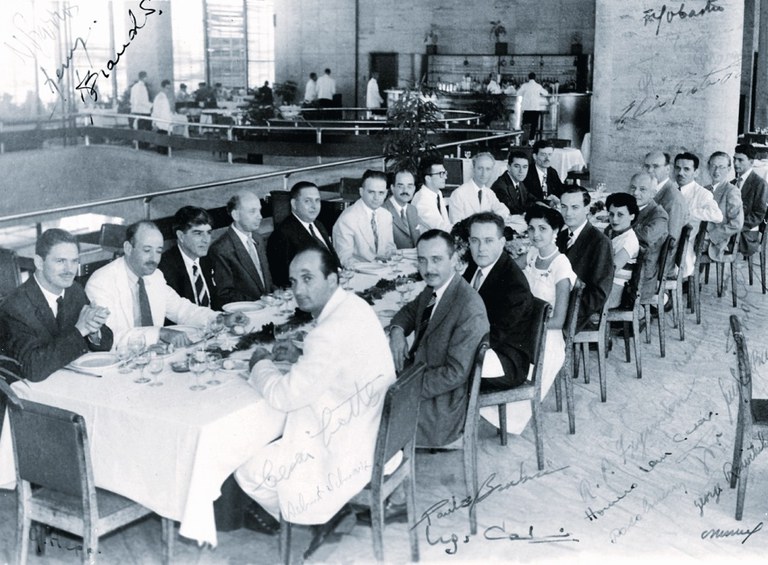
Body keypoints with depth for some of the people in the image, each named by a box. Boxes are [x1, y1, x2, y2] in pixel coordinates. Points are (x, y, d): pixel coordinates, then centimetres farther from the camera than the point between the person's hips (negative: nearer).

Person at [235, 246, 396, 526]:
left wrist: (261, 364, -5)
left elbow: (283, 396, -24)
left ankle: (290, 516, 25)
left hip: (352, 454, -10)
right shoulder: (353, 306, 1)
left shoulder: (333, 331, -29)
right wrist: (301, 358, 5)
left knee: (247, 470, 0)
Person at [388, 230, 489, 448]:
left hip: (441, 403, -8)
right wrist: (397, 331, -4)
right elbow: (409, 311, 20)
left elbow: (456, 373, -25)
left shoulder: (470, 310, -26)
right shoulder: (432, 289, 0)